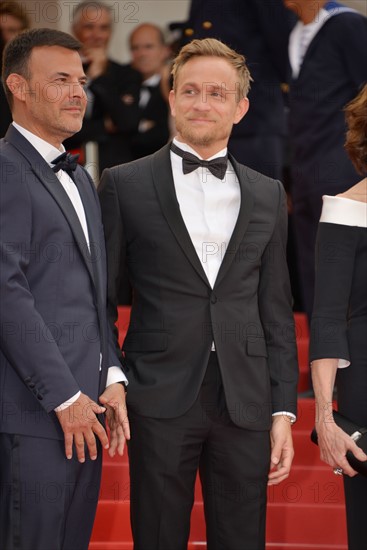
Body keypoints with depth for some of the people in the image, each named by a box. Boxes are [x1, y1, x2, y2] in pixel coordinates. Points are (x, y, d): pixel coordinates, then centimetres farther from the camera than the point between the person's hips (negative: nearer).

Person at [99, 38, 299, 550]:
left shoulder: (267, 195, 12)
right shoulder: (125, 184, 4)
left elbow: (276, 311, 12)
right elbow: (102, 297, 5)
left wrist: (284, 410, 6)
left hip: (245, 405, 2)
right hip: (161, 398, -2)